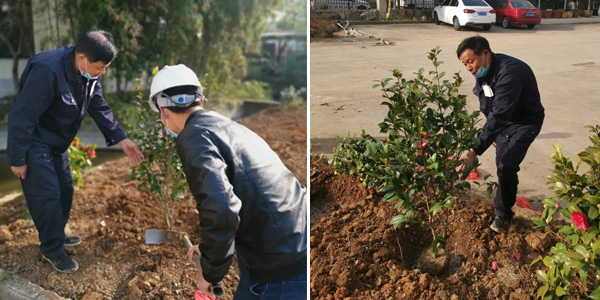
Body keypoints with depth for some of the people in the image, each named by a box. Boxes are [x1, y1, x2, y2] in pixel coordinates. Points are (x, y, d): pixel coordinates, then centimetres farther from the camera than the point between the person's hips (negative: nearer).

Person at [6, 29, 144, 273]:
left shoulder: (89, 73, -7)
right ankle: (52, 249, 11)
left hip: (57, 142, 9)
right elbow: (22, 116, -28)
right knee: (47, 193, -6)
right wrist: (18, 159, -21)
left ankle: (56, 236, 35)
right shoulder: (47, 71, -34)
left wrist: (121, 139, -5)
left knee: (65, 188, 15)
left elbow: (99, 108, 3)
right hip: (34, 142, -8)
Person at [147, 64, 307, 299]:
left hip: (280, 270, -8)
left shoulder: (193, 137, -10)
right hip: (297, 254, 9)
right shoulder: (228, 126, 18)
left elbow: (221, 209, -26)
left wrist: (210, 271, -10)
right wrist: (211, 249, 35)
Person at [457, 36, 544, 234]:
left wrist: (476, 150, -45)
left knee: (506, 166, -18)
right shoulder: (482, 71, -8)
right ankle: (503, 209, 32)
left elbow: (499, 116, -42)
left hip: (525, 122, -8)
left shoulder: (509, 72, -36)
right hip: (504, 121, 8)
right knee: (502, 166, 12)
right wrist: (493, 134, 15)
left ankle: (503, 214, 3)